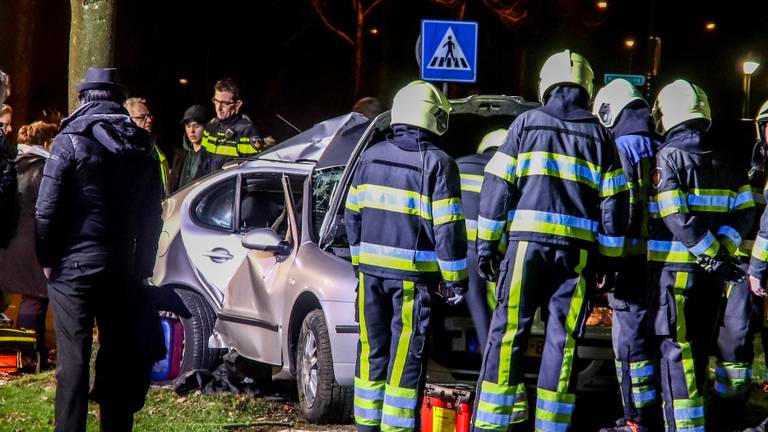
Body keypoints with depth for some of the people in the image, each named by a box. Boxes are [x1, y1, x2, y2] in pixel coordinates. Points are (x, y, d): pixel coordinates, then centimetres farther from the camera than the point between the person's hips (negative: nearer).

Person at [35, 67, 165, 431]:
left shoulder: (71, 140, -8)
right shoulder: (143, 147, 7)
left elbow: (47, 209, -11)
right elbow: (152, 214, 10)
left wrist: (47, 259, -1)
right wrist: (143, 265, 15)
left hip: (73, 266, -4)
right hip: (124, 268, 4)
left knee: (73, 360, -3)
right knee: (119, 359, 11)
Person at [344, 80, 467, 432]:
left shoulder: (372, 156, 8)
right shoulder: (438, 164, -10)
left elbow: (352, 214, 13)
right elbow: (447, 229, -12)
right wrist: (455, 280, -5)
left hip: (371, 270, 5)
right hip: (413, 275, -5)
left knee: (372, 351, 14)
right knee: (406, 357, -1)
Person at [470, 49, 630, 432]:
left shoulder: (527, 124, 5)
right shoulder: (598, 135, 11)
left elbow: (497, 186, 0)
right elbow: (614, 202, 9)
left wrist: (487, 243, 3)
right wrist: (608, 257, 14)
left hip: (526, 241, -2)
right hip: (577, 249, 2)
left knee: (507, 332, -1)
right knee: (561, 340, 5)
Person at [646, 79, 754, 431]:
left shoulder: (668, 157, -8)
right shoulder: (726, 161, 11)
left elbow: (676, 218, -17)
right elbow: (743, 211, 5)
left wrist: (713, 255, -14)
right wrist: (720, 250, -3)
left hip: (674, 266, -6)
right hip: (709, 270, 6)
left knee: (675, 348, -6)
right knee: (699, 344, 17)